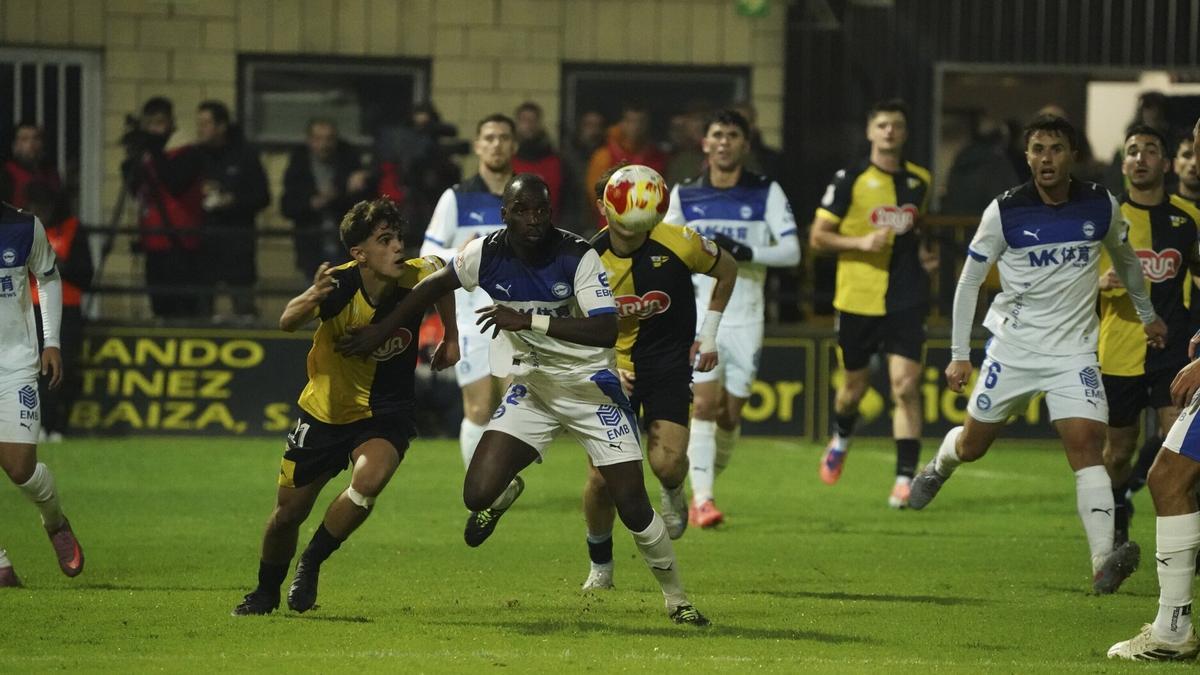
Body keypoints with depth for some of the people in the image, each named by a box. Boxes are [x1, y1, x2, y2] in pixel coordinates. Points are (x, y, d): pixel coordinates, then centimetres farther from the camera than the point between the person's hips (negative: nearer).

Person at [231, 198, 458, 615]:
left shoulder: (417, 279, -17)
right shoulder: (340, 286, -25)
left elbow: (442, 273, 9)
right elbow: (288, 323, -42)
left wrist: (450, 338, 12)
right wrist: (312, 298, -63)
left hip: (386, 414, 0)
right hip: (326, 411, 0)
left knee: (369, 479, -30)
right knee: (289, 511, 8)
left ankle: (311, 565, -5)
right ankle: (266, 592, 38)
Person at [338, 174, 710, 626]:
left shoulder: (577, 258, -22)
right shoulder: (487, 254, -11)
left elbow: (606, 331, -32)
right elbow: (436, 286, 9)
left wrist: (529, 321, -36)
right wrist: (381, 330, 14)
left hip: (591, 390, -3)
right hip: (532, 391, 3)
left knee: (633, 506, -8)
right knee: (478, 495, -14)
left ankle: (675, 597, 15)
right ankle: (507, 491, 26)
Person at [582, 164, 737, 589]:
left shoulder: (678, 243, -12)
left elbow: (727, 270, 8)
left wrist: (709, 333, 5)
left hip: (669, 362, -1)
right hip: (616, 366, 1)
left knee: (667, 462, -21)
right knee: (601, 476, -6)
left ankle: (673, 493, 19)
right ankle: (600, 567, 17)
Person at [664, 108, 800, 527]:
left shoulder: (766, 193, 1)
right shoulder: (684, 194, 6)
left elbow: (791, 251, -6)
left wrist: (747, 253, -20)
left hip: (746, 318, 1)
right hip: (700, 315, -1)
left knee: (731, 413, 4)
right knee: (705, 403, -15)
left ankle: (703, 487, 25)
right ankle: (702, 498, -16)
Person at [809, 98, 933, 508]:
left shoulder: (919, 181, 8)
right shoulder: (850, 180, -3)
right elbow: (817, 237, -3)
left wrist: (921, 251, 9)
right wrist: (862, 242, -17)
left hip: (906, 298, 1)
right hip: (858, 299, -1)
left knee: (905, 386, -13)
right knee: (854, 386, 12)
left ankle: (905, 481, -13)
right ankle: (840, 440, 47)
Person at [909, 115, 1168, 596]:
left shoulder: (1101, 207, -3)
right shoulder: (1005, 212, -9)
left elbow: (1125, 259, 19)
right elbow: (969, 281, 1)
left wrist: (1147, 314, 30)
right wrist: (959, 354, 0)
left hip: (1074, 350, 0)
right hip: (1013, 346, 0)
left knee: (1086, 443, -18)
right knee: (972, 444, 12)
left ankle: (1103, 561, -28)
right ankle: (938, 469, 51)